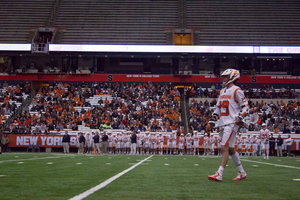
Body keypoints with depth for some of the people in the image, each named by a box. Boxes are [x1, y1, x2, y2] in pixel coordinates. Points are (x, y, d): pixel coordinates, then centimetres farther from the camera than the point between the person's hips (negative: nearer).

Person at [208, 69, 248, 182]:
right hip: (223, 124, 9)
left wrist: (240, 117, -20)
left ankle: (219, 174, -15)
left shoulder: (237, 91, -7)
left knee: (224, 148, -14)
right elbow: (219, 106, 28)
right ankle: (242, 173, 24)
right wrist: (216, 114, 11)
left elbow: (245, 106, -7)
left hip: (232, 123, -9)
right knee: (230, 149, 13)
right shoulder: (222, 91, 18)